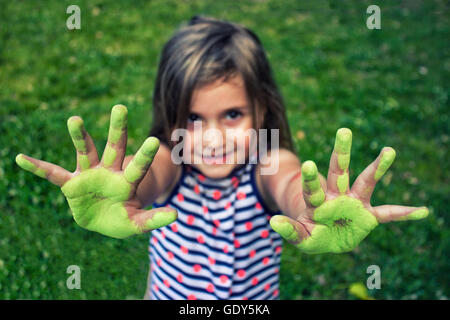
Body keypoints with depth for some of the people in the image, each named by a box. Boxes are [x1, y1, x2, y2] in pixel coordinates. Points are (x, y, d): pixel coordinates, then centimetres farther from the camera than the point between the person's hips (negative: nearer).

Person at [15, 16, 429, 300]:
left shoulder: (267, 166, -24)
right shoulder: (169, 165, -23)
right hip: (168, 292, 0)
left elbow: (289, 184, -47)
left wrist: (310, 206, -71)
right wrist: (114, 197, -70)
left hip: (254, 297, 0)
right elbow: (147, 179, -46)